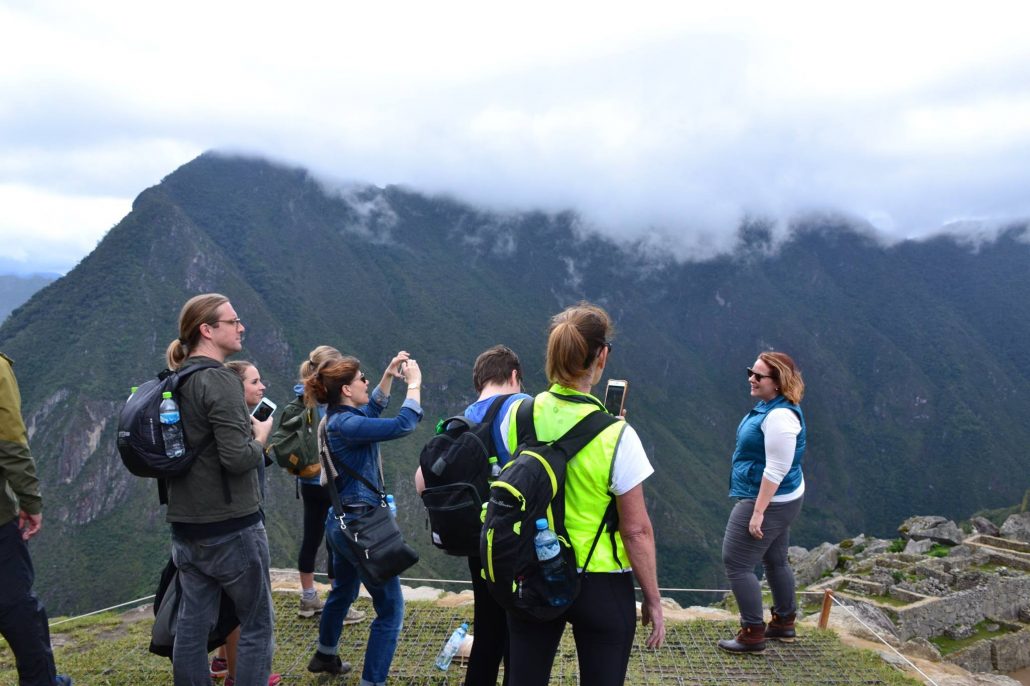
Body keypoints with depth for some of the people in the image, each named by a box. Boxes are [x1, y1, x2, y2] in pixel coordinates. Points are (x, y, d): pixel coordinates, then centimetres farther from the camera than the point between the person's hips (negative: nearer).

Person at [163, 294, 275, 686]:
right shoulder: (221, 381, -18)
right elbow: (238, 458, -25)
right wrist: (261, 435, -5)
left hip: (185, 524, 8)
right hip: (230, 525, -8)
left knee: (192, 623, 13)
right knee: (257, 623, 5)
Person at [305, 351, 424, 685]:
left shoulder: (340, 417, 6)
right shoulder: (345, 424, -23)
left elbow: (373, 409, 25)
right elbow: (404, 425, -28)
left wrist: (389, 375, 15)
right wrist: (414, 383, -16)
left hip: (343, 520, 11)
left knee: (343, 590, 31)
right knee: (390, 607, -3)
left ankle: (325, 656, 51)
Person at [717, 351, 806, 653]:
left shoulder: (780, 416, -26)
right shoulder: (768, 407, 7)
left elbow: (776, 469, -27)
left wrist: (758, 512, -26)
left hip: (768, 501, -11)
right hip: (780, 500, 11)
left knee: (736, 564, -4)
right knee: (775, 561, 21)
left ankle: (752, 635, 5)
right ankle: (784, 623, 36)